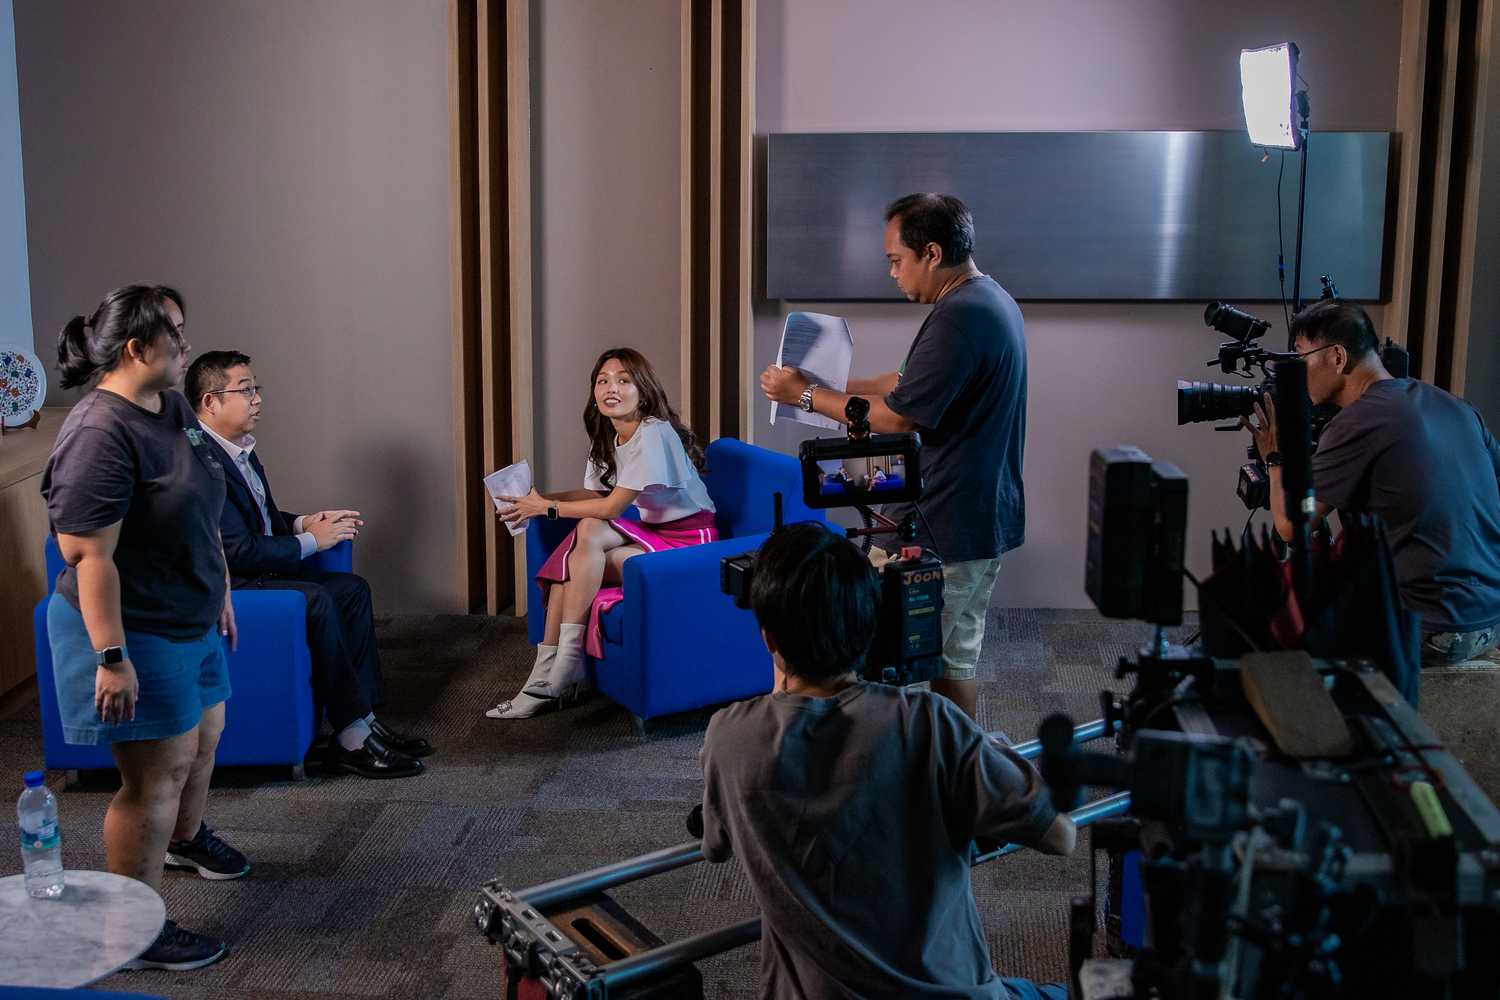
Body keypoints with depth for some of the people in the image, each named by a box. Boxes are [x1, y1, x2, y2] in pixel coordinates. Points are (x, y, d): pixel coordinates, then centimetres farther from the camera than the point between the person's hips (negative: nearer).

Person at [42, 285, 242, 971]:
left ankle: (185, 838, 53)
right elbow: (88, 556, -26)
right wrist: (111, 657, -27)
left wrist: (220, 592, 22)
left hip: (190, 621, 10)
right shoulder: (100, 435, -25)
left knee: (203, 737, 26)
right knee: (157, 774, -2)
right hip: (135, 633, -9)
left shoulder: (173, 410, 5)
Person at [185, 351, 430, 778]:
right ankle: (351, 741, -20)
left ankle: (364, 720, 0)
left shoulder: (240, 450, 10)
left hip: (258, 569, 11)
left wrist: (304, 522, 4)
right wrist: (310, 541, -14)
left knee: (353, 589, 1)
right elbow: (239, 550, -25)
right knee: (317, 601, -27)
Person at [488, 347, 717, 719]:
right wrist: (541, 500, -4)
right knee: (570, 564, -15)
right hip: (652, 533, 8)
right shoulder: (607, 437, 8)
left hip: (691, 541, -8)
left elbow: (612, 507, -22)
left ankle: (568, 659, -22)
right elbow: (594, 494, 11)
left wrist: (548, 507, -15)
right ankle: (545, 680, -12)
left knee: (590, 531, -28)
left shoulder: (653, 434, -21)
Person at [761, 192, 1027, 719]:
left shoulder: (959, 317, -23)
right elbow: (915, 382, 19)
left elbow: (896, 417, -22)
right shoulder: (991, 300, 11)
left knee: (946, 660, 1)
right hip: (984, 514, 11)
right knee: (958, 651, 20)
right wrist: (836, 387, 14)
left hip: (951, 527, -11)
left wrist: (806, 395, -11)